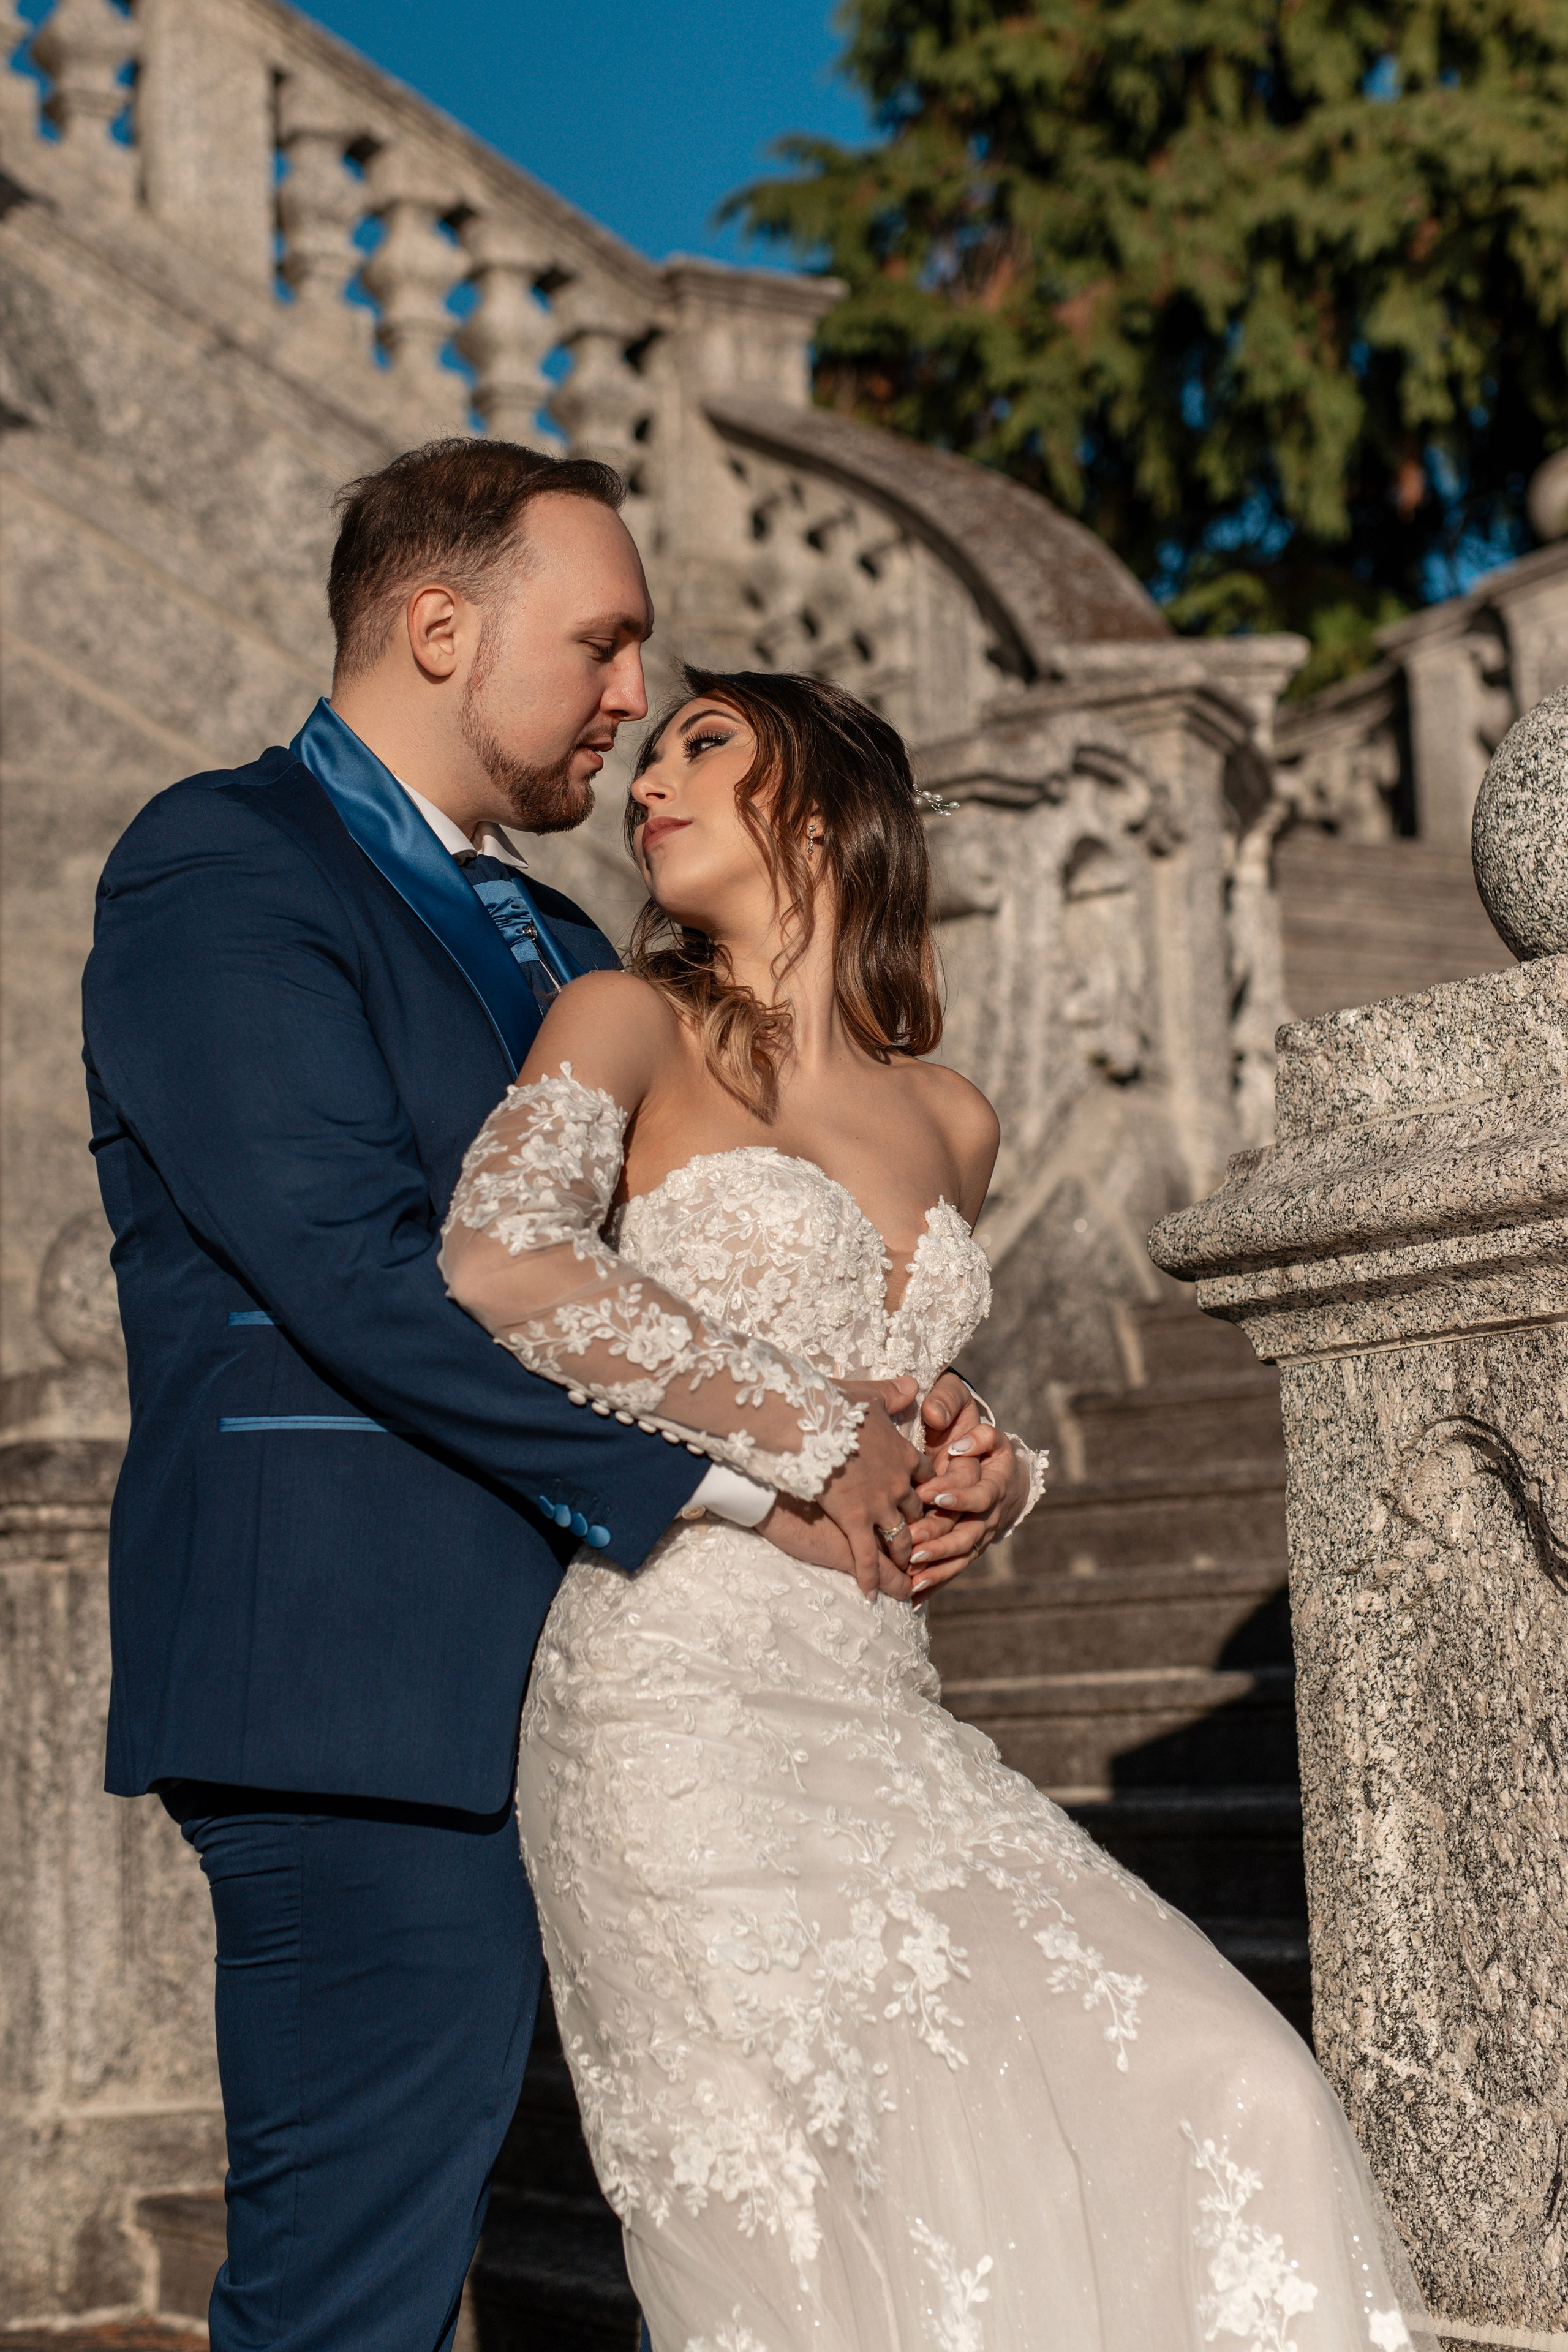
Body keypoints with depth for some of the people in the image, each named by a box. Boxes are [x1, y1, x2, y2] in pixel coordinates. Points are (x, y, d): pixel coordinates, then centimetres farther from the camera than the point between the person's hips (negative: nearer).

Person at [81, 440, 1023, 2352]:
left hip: (526, 1694, 8)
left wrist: (915, 1449, -3)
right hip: (355, 1688, -8)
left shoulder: (558, 950, 23)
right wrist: (752, 1473, -16)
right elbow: (356, 1269, -18)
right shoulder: (223, 870, -5)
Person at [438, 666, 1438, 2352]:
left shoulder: (950, 1123, 18)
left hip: (879, 1712, 6)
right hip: (686, 1717, -5)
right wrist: (824, 1437, -12)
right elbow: (500, 1265, -17)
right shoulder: (633, 1024, 2)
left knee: (1226, 2097, -8)